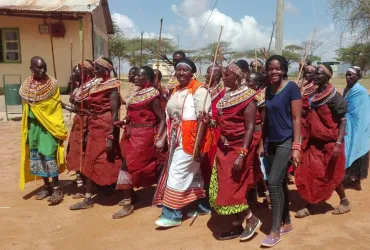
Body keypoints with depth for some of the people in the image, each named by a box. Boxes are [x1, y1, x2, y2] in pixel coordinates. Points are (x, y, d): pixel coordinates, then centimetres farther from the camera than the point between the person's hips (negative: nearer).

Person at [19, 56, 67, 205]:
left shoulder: (52, 84, -6)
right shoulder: (26, 86, 5)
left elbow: (57, 108, -5)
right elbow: (26, 109, 11)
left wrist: (58, 128, -9)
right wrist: (27, 130, 10)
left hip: (49, 125, -5)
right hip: (33, 126, 5)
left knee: (49, 155, -9)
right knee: (36, 156, 10)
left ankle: (56, 189, -1)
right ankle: (47, 186, 22)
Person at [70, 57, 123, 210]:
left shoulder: (112, 87, -12)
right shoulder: (96, 85, 12)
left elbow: (114, 114, -18)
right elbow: (92, 110, 15)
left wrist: (110, 137, -22)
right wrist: (89, 131, 15)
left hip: (106, 129, -8)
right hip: (95, 128, 8)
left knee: (110, 163, -1)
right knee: (90, 163, 11)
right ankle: (88, 199, 21)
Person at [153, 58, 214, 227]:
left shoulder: (198, 90, -11)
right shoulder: (176, 91, 13)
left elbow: (202, 119, -17)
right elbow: (170, 118, 14)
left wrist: (197, 144, -22)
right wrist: (163, 138, 9)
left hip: (190, 140, -8)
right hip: (176, 140, 8)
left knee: (177, 174, -4)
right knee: (192, 173, 16)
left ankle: (172, 215, 8)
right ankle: (202, 205, 31)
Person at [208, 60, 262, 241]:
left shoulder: (247, 98, -14)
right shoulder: (228, 95, 10)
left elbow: (250, 128, -20)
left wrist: (242, 154, -26)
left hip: (239, 148, -8)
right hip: (225, 147, 8)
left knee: (231, 187, -4)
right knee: (226, 186, 11)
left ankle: (251, 219, 17)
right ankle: (236, 227, 23)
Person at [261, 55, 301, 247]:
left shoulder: (291, 87, -9)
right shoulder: (268, 89, 9)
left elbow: (296, 118, -12)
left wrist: (296, 146, -17)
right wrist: (263, 141, 13)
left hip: (286, 141, -6)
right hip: (272, 142, 7)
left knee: (273, 182, -11)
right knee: (280, 183, 12)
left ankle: (275, 230, 0)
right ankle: (287, 223, 26)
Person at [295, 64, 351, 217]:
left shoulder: (334, 97, -13)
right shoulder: (313, 95, 7)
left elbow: (343, 122, -17)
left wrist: (338, 144, -26)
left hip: (330, 143, -6)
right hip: (314, 142, 6)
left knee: (332, 175, 7)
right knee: (308, 174, 5)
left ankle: (344, 202, 31)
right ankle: (309, 206, 17)